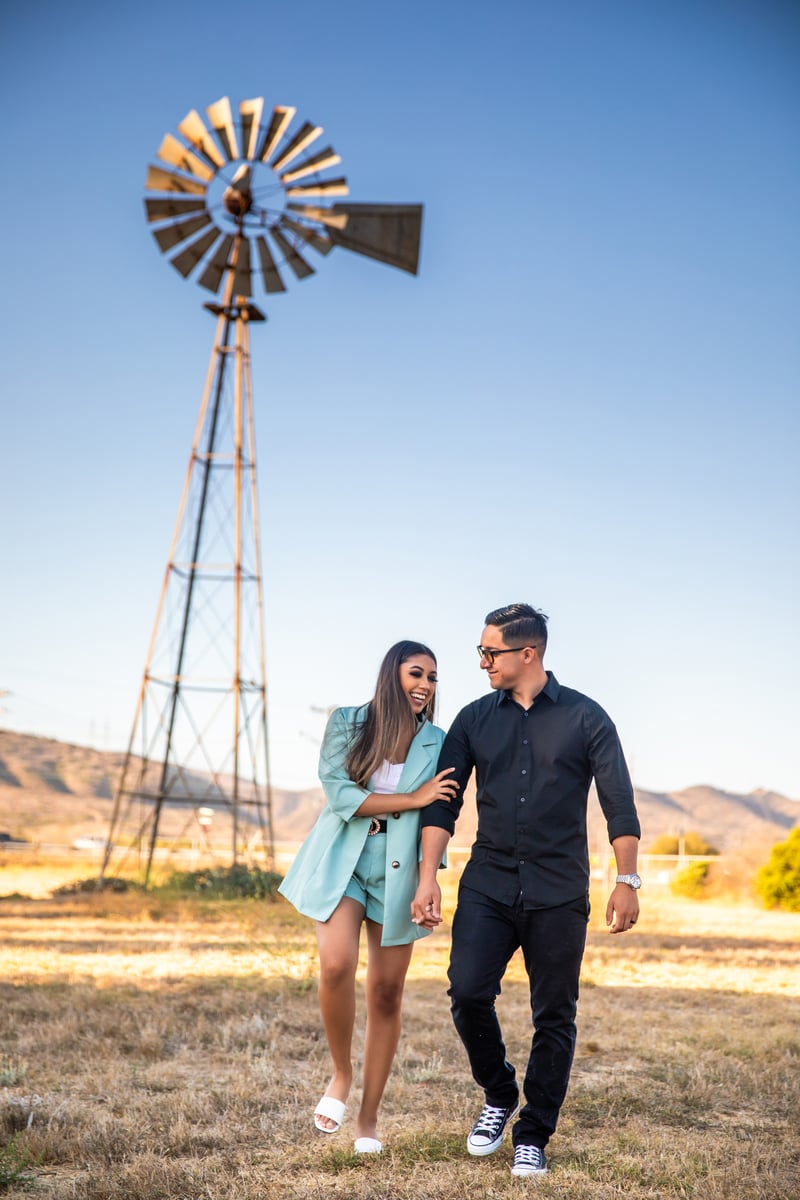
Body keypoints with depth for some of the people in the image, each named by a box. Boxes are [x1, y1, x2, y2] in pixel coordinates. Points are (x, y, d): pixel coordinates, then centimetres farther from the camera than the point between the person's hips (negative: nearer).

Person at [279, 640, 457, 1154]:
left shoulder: (437, 741, 4)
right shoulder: (347, 724, -1)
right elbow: (341, 795, -11)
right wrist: (412, 798, -13)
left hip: (398, 874, 2)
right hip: (344, 864, -1)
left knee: (387, 992, 2)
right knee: (337, 967, -22)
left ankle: (369, 1119, 15)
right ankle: (341, 1075, 6)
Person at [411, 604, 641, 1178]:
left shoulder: (584, 717, -1)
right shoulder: (475, 719, 7)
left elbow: (618, 804, 0)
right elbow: (443, 802, 6)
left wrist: (627, 881, -5)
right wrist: (428, 877, -3)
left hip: (559, 893, -2)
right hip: (487, 887, 2)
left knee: (554, 1018, 3)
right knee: (468, 992, -13)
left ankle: (532, 1138, 18)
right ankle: (498, 1097, 14)